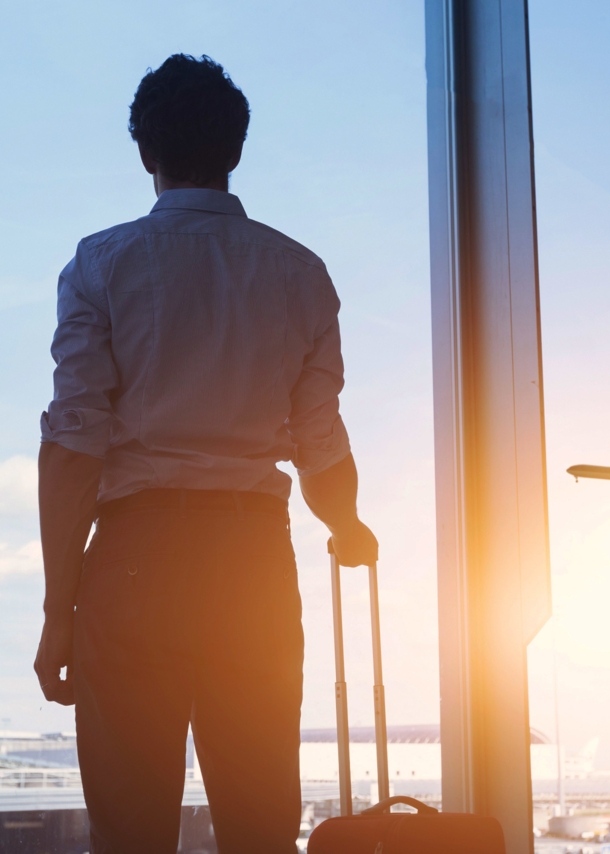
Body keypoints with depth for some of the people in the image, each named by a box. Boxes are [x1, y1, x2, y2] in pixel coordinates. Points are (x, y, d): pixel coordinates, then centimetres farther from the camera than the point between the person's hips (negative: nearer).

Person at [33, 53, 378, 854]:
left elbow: (72, 449, -6)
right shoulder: (301, 273, 7)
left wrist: (59, 609, -3)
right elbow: (323, 451, 5)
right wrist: (351, 534, 26)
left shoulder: (103, 263, 2)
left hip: (136, 548, -2)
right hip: (255, 552, 2)